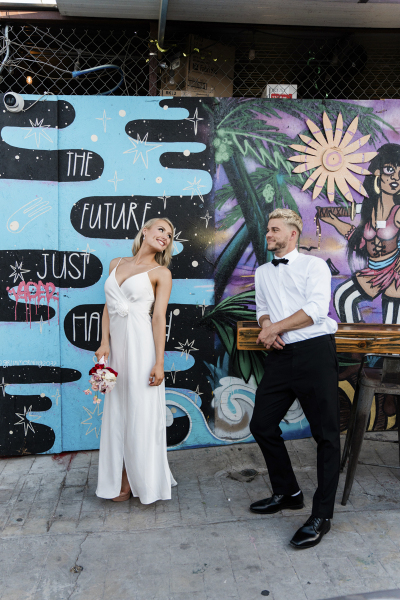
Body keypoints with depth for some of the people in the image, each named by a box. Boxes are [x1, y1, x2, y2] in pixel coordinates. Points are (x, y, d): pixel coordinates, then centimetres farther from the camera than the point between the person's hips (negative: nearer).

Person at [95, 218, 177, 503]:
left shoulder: (161, 272, 2)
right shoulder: (116, 264, 14)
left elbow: (159, 317, -5)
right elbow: (108, 307, 14)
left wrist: (159, 362, -11)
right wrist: (104, 342, 2)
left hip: (140, 343, -4)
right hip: (116, 343, 5)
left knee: (140, 412, 2)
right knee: (117, 412, 10)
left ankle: (141, 480, 19)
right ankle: (123, 479, 25)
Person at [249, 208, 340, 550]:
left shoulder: (314, 265, 1)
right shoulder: (263, 273, 20)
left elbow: (316, 309, -11)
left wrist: (274, 328, -11)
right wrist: (266, 328, -3)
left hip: (315, 352, -6)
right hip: (280, 356, 6)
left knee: (325, 433, -2)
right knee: (262, 425, 7)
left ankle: (321, 516, 10)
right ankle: (287, 493, 27)